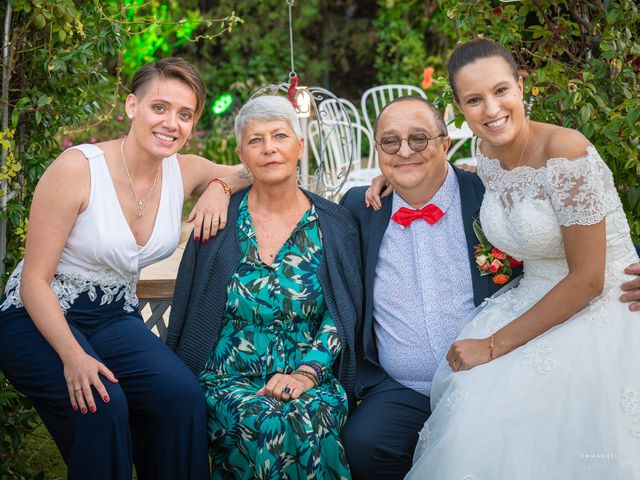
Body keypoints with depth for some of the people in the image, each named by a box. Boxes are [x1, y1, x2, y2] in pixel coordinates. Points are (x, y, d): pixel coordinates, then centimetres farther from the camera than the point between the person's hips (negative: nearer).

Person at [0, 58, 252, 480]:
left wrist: (219, 187, -7)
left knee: (182, 396, -24)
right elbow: (34, 280, -17)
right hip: (39, 319, -4)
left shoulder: (184, 172, -3)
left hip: (114, 319, 5)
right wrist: (73, 356, -31)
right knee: (101, 404, -32)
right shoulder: (77, 168, -19)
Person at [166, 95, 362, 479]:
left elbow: (343, 316, 1)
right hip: (229, 380, 0)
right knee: (266, 424, -33)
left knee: (309, 421, -34)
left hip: (313, 381, 1)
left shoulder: (335, 225, 6)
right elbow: (187, 312, 9)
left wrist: (306, 373, -11)